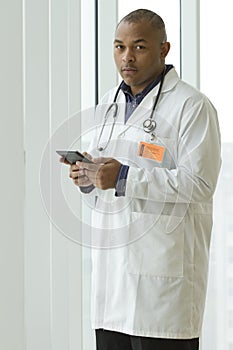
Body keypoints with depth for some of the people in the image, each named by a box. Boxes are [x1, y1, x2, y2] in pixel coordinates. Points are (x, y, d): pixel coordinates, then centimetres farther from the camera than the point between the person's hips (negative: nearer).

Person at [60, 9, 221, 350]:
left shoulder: (192, 106, -6)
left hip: (163, 270, -7)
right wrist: (88, 177, 1)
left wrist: (124, 178, -21)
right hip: (111, 264, 7)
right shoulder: (108, 104, 17)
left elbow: (199, 183, -16)